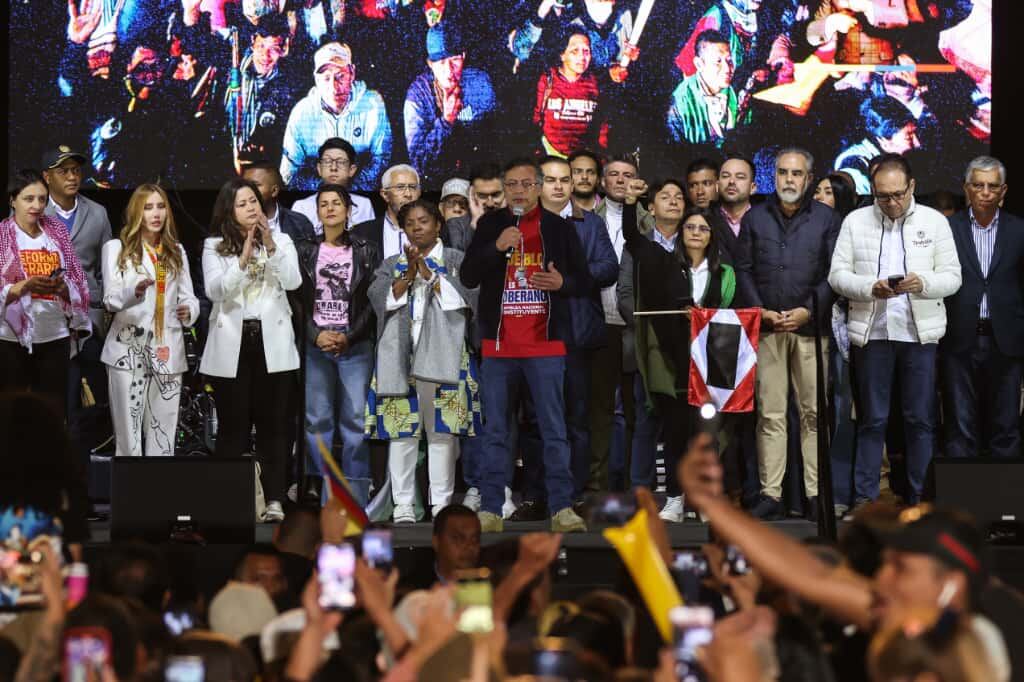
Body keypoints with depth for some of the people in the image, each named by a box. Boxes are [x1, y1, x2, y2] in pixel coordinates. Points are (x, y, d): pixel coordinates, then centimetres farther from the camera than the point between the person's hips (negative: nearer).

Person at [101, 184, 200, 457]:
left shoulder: (176, 250, 18)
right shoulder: (116, 248, 4)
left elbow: (188, 296, 15)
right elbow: (110, 300, -7)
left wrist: (190, 311, -9)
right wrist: (134, 292, -28)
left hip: (167, 351, 4)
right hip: (129, 350, -4)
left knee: (163, 435, 2)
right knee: (129, 434, -6)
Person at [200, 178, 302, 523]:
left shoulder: (281, 241, 11)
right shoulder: (214, 247, 7)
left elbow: (293, 281, -6)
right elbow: (214, 290, -7)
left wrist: (270, 246, -17)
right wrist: (243, 259, -18)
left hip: (272, 344, 1)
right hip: (231, 345, -1)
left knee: (272, 424, -1)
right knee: (233, 426, -1)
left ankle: (274, 500, -1)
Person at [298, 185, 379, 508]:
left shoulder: (366, 251, 7)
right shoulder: (306, 251, 11)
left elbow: (372, 302, 2)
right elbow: (299, 300, 7)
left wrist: (349, 337, -9)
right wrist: (316, 335, -7)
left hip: (355, 345, -2)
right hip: (315, 345, 2)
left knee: (355, 419, -6)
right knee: (317, 421, -1)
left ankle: (355, 501, -3)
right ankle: (327, 500, 4)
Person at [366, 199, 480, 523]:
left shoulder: (457, 260, 12)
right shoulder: (391, 265, 18)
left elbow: (466, 297, -4)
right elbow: (380, 299, 1)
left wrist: (428, 273, -7)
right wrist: (410, 274, -10)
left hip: (442, 354, -2)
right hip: (399, 355, 2)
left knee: (442, 429, -5)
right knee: (401, 429, -3)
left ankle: (442, 501, -1)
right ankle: (403, 503, -1)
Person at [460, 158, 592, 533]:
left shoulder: (559, 229, 6)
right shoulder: (490, 226, 8)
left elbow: (584, 281, 8)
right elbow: (468, 277, 0)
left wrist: (562, 282, -14)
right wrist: (497, 247, -14)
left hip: (546, 344, -1)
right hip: (498, 344, 1)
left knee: (554, 429, -2)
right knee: (495, 431, 4)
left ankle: (562, 508, -1)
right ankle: (490, 509, 8)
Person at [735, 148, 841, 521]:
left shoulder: (826, 218, 8)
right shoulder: (755, 218, 13)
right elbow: (743, 269, 10)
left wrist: (809, 310, -8)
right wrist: (760, 310, -4)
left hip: (810, 325, -1)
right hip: (766, 326, 1)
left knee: (814, 412, -2)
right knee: (770, 413, -1)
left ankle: (816, 493, 2)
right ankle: (770, 494, 0)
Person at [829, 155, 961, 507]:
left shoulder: (935, 221, 5)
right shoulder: (855, 221, 6)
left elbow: (952, 277, 3)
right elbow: (837, 274, 2)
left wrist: (923, 283, -18)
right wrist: (870, 288, -16)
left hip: (920, 332, 0)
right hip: (871, 332, 0)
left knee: (920, 419, 2)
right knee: (872, 420, 4)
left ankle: (920, 497, 9)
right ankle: (864, 497, 9)